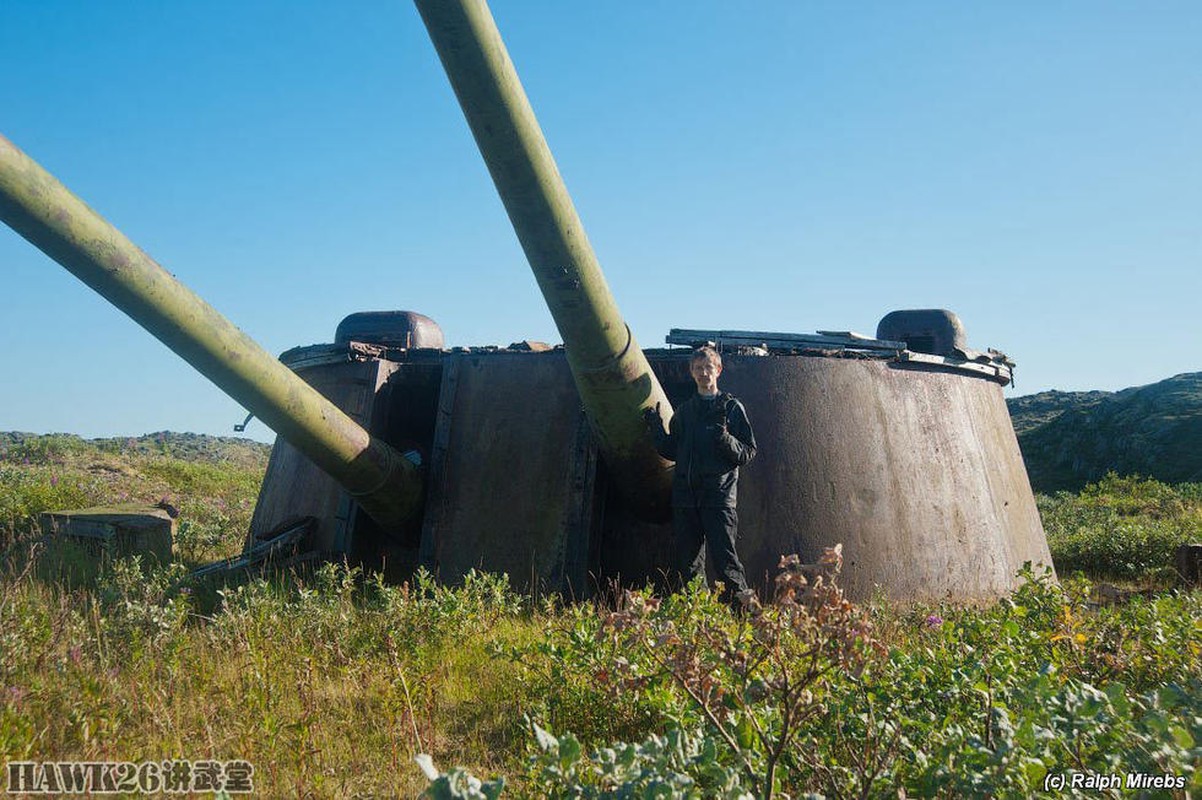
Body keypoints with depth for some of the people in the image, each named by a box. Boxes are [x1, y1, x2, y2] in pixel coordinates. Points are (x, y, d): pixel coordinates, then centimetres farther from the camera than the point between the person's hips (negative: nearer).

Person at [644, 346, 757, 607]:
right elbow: (672, 452, 17)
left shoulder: (732, 407, 6)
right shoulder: (684, 411, 18)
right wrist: (657, 428, 4)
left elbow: (748, 453, 1)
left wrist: (725, 439, -17)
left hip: (719, 495, -5)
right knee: (685, 561, 8)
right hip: (685, 496, 5)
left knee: (725, 558, -11)